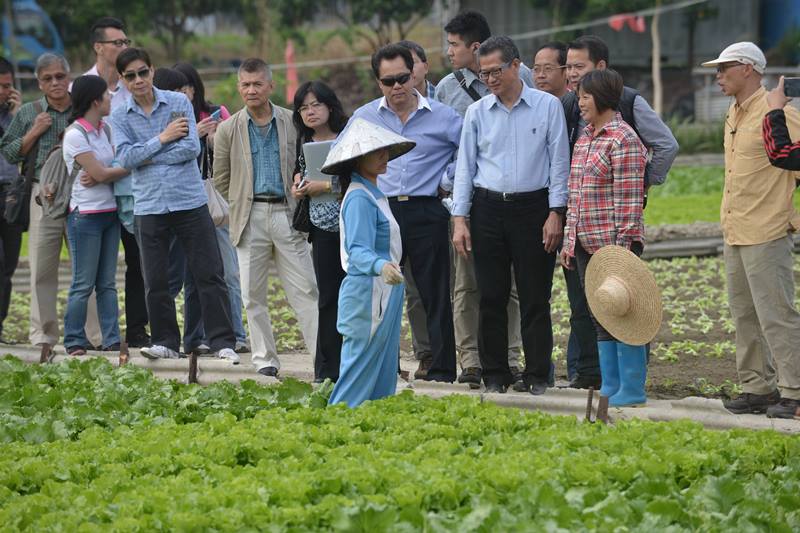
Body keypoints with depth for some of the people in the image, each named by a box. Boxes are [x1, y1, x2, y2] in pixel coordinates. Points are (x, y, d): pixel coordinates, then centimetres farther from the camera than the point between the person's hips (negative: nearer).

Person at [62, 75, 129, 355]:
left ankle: (112, 340, 7)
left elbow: (113, 166, 5)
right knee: (84, 284, -4)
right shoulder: (75, 135, -12)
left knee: (107, 282, 6)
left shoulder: (105, 130, 12)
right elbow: (100, 174, -14)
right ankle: (74, 341, 2)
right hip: (85, 214, -7)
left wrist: (98, 176, -16)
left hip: (109, 213, 7)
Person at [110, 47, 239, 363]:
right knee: (155, 281, 5)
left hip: (190, 202, -2)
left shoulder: (178, 103, 1)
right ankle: (165, 342, 17)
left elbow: (192, 147, -8)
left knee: (209, 275, -2)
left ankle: (222, 342, 1)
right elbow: (125, 157, -7)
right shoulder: (120, 117, 6)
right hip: (149, 207, 2)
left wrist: (149, 158, -8)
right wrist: (163, 139, -9)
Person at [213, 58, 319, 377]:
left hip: (287, 214, -1)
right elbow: (220, 181, 11)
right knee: (253, 294, 3)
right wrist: (244, 205, 6)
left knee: (305, 290, -3)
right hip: (251, 217, 1)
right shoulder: (228, 130, 5)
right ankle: (265, 358, 11)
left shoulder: (292, 123, 4)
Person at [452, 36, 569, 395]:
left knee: (535, 297, -1)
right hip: (488, 209, 2)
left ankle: (537, 375, 5)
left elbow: (559, 162, 1)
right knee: (491, 296, 3)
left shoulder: (548, 106, 0)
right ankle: (495, 374, 10)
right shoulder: (476, 112, 7)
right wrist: (459, 219, 3)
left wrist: (556, 213, -5)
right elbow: (465, 166, 9)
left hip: (532, 207, -2)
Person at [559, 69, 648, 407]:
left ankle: (632, 389, 2)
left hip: (614, 244, -9)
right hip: (585, 245, 9)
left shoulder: (624, 140, -11)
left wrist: (620, 248, -19)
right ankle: (609, 385, 18)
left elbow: (628, 200, -15)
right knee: (599, 317, 11)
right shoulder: (584, 138, 15)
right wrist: (569, 241, 16)